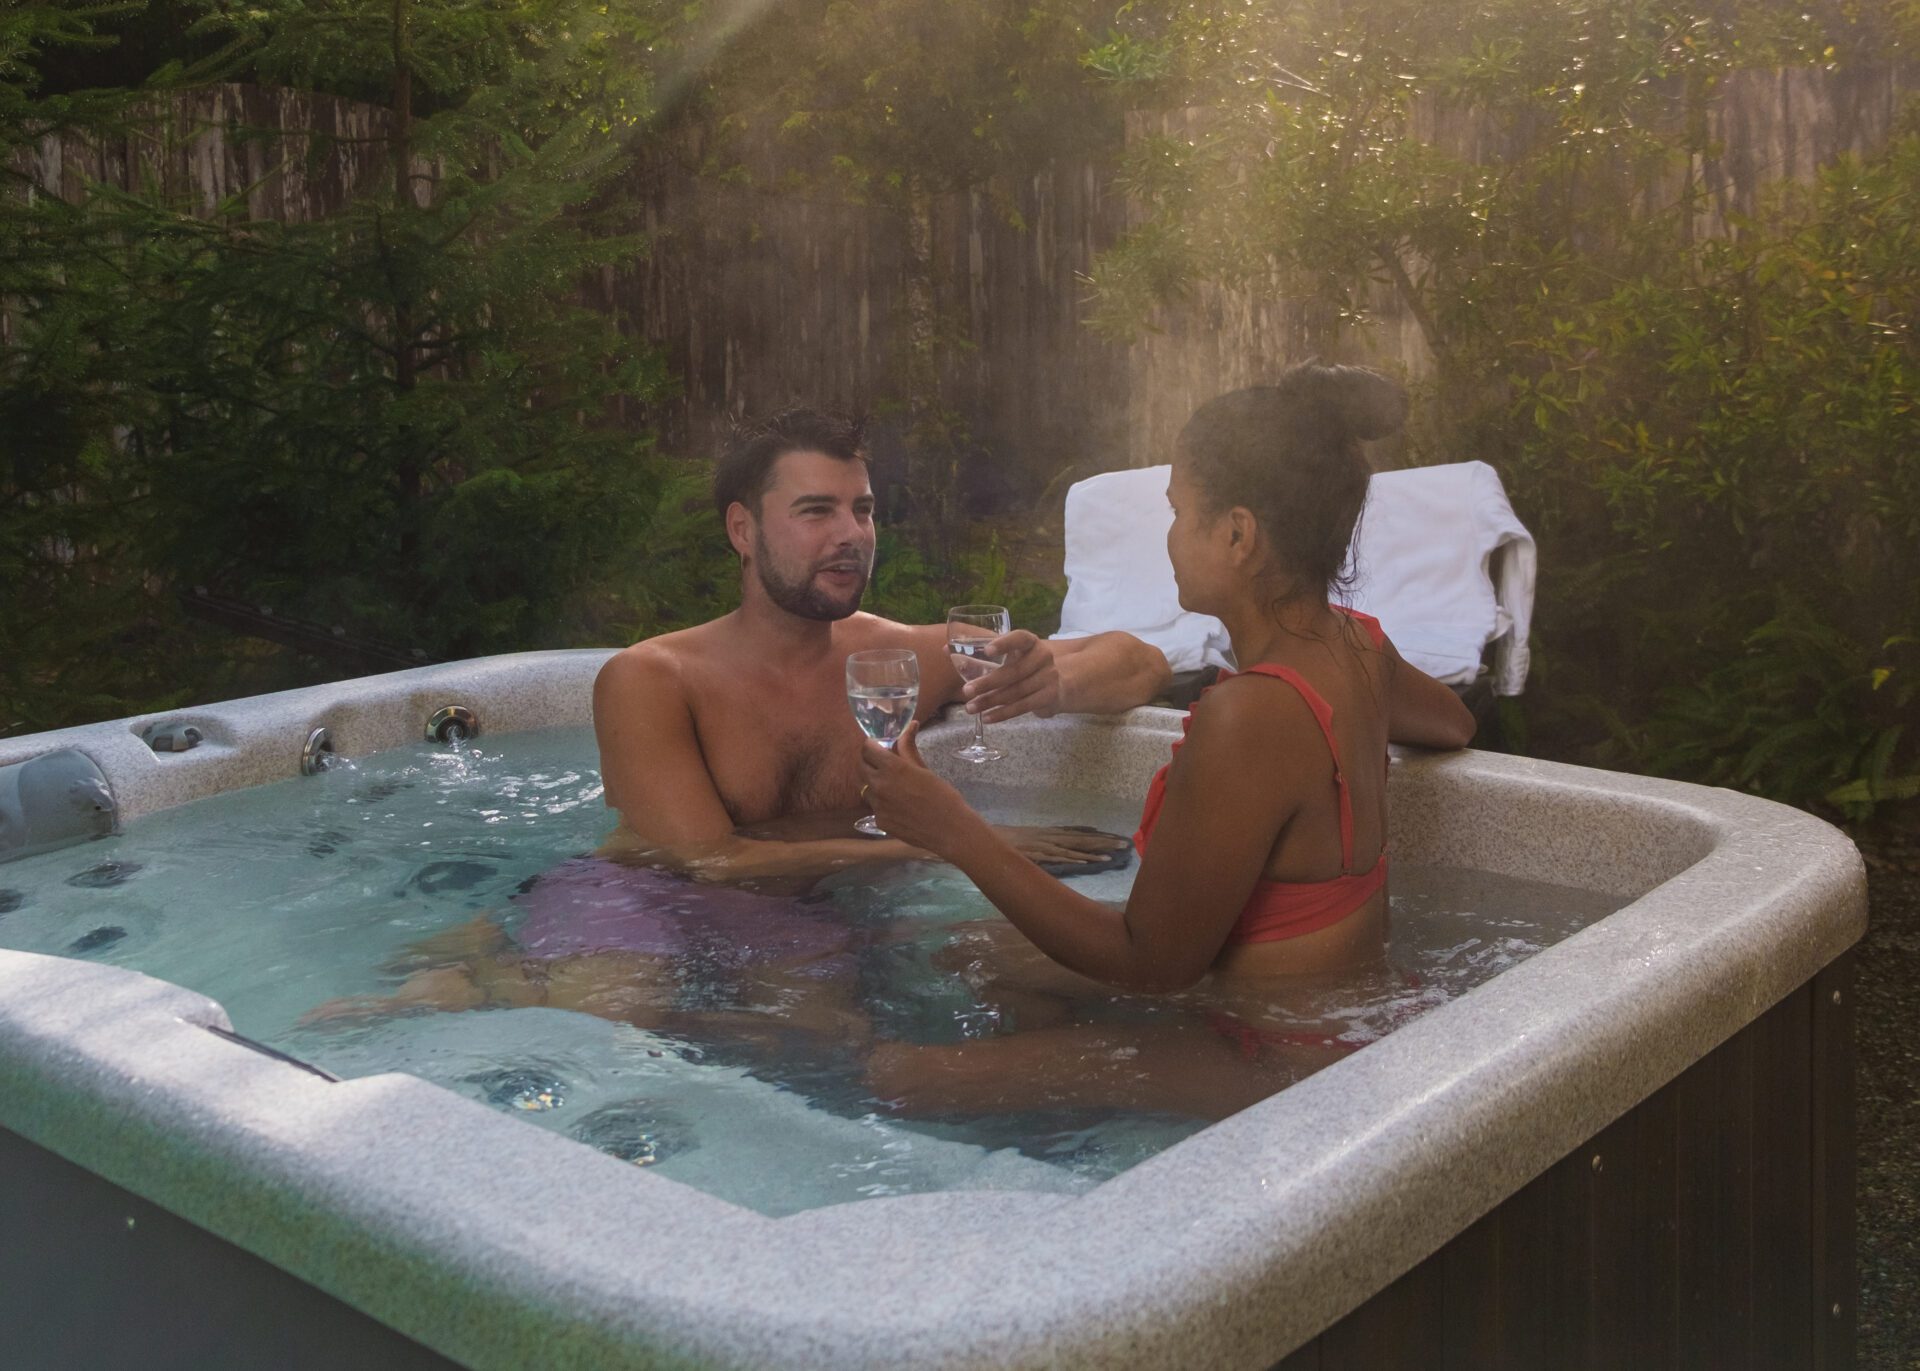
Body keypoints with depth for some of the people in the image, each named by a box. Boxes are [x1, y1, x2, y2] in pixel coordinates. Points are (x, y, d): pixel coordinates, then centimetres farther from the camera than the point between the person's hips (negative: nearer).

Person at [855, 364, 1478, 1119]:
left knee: (896, 1075, -15)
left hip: (1278, 1068, -10)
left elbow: (1153, 962, -22)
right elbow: (1453, 724, 26)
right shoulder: (1356, 647, 0)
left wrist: (958, 833, -19)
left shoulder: (1247, 718, -28)